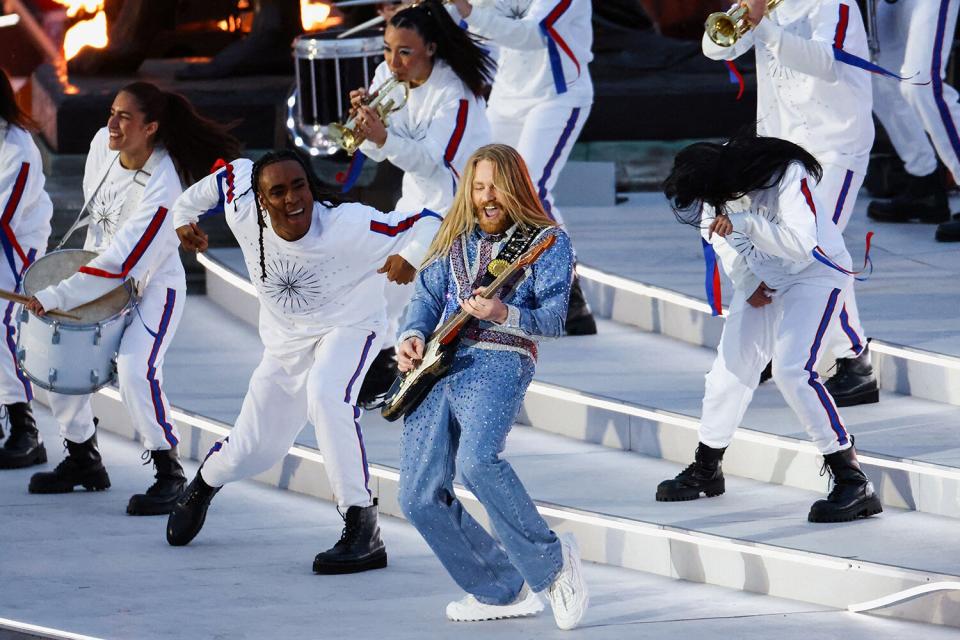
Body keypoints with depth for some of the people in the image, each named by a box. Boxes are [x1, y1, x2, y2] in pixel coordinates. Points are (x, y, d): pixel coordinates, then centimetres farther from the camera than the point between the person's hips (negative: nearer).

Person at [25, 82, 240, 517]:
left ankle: (170, 476, -13)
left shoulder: (160, 188, -32)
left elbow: (122, 264, -33)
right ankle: (83, 460, 21)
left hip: (154, 285, -8)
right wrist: (90, 250, 17)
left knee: (134, 370, -26)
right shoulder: (103, 144, -11)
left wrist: (55, 298, -33)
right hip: (102, 273, 8)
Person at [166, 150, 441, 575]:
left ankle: (363, 531, -35)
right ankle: (204, 483, 51)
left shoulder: (348, 225, -33)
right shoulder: (244, 214, -21)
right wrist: (184, 213, 11)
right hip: (286, 340, 4)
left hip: (349, 328, -4)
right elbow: (231, 173, 1)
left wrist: (412, 256, -52)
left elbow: (428, 224, -32)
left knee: (326, 392, -37)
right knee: (252, 451, 10)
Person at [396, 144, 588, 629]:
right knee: (420, 499, -3)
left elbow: (554, 319, -6)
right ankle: (501, 592, 9)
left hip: (498, 363, -6)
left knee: (476, 459, -34)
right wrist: (413, 336, -2)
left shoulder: (548, 242, 4)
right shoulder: (454, 239, 21)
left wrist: (502, 314, -24)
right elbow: (427, 297, 19)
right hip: (435, 367, 6)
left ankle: (550, 562, -17)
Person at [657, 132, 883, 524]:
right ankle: (705, 470, 28)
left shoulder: (789, 176, -31)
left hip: (816, 275, -7)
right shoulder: (715, 191, -11)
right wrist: (747, 283, -6)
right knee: (732, 363, 8)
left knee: (793, 371, -20)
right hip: (763, 280, 7)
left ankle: (854, 486, -19)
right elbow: (719, 235, 6)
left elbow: (802, 245, -37)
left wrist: (745, 223, -40)